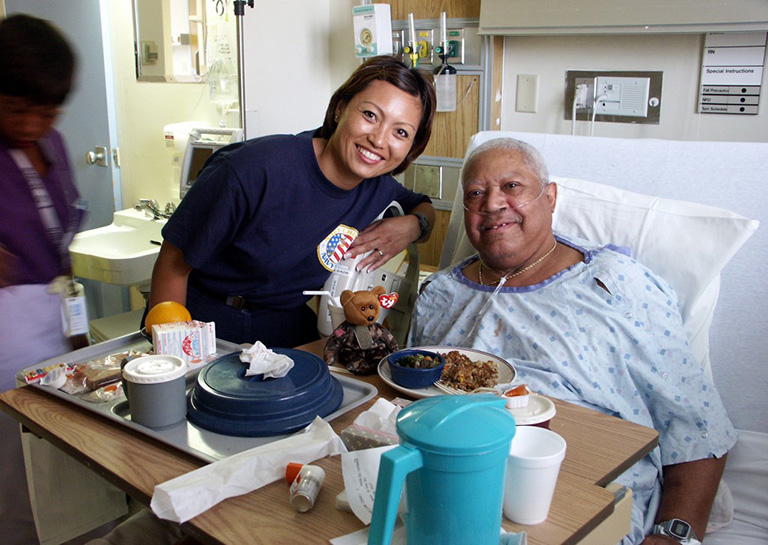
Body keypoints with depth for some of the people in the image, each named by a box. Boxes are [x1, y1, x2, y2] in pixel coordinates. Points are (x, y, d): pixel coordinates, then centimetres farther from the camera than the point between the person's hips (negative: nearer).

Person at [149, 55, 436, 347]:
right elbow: (174, 265, -17)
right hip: (202, 326, -3)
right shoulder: (255, 168, -26)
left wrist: (412, 226, -8)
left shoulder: (379, 187, -7)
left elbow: (424, 207, 16)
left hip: (291, 332, 4)